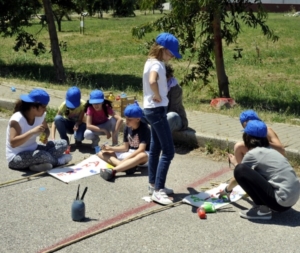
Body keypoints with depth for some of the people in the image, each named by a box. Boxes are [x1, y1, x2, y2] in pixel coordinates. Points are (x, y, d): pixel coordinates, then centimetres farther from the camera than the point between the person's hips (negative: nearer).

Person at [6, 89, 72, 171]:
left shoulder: (41, 115, -3)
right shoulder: (17, 119, -24)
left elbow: (46, 130, 13)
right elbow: (13, 143, -32)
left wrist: (45, 136, -12)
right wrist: (32, 132, -38)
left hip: (33, 151, 8)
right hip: (16, 157, -8)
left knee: (63, 143, -3)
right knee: (42, 155, -37)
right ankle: (58, 160, -4)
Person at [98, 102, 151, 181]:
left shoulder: (144, 128, -18)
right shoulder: (127, 128, 2)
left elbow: (141, 149, -26)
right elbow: (125, 147, 6)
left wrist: (125, 160, -31)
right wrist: (110, 148, -9)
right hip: (130, 153, 7)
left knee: (142, 156, -45)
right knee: (101, 153, -7)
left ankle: (113, 171, -55)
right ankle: (127, 166, -33)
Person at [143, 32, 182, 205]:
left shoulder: (152, 62, 11)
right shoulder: (156, 64, -19)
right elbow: (152, 81, -39)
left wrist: (159, 96, 7)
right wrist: (158, 96, -22)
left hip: (153, 110, 11)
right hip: (156, 110, -11)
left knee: (156, 148, 16)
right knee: (168, 151, -8)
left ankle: (154, 185, 25)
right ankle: (158, 190, -6)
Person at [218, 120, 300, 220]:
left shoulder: (253, 153, -7)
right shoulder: (270, 151, 16)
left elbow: (239, 174, 8)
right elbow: (249, 173, 32)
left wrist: (226, 190, 27)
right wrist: (236, 163, 46)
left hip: (281, 201, -9)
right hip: (291, 197, 9)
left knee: (240, 171, -12)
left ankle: (262, 209, -7)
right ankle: (263, 205, 13)